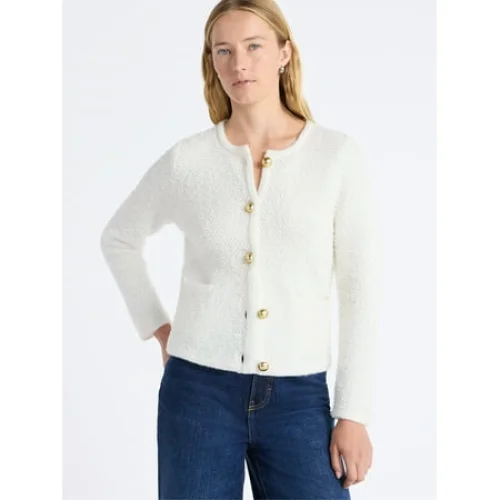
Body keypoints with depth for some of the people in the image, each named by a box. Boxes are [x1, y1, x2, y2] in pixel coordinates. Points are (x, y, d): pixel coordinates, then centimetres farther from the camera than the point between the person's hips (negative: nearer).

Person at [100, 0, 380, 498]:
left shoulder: (337, 155, -2)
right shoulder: (187, 159, 0)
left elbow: (360, 291, -2)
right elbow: (119, 238, 17)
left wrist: (354, 413, -4)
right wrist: (157, 327, 11)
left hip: (298, 398, 0)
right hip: (199, 390, 0)